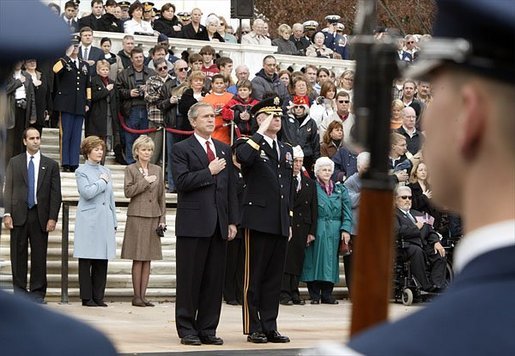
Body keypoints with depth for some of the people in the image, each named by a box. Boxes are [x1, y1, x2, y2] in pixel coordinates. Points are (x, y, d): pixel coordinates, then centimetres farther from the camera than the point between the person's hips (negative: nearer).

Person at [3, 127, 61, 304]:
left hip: (40, 216, 0)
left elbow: (55, 194, 5)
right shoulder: (14, 162, 10)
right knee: (18, 255, 2)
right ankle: (20, 292, 9)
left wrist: (53, 218, -5)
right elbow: (8, 189, 6)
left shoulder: (51, 165, 8)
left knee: (39, 256, -1)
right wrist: (7, 213, -5)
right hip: (19, 215, 0)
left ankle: (37, 294, 5)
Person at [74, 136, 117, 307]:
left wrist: (114, 222, 16)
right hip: (89, 220, -5)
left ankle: (98, 297, 8)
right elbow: (87, 192, -16)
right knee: (86, 261, -1)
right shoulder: (81, 171, -1)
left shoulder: (106, 171, 16)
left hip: (105, 221, 5)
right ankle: (87, 298, 3)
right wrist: (102, 181, -5)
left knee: (102, 262, 3)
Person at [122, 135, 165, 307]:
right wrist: (145, 182, -13)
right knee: (138, 258, -4)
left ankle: (143, 296, 7)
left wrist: (162, 219, 7)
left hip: (153, 217, 4)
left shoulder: (157, 170, 13)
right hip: (137, 217, -4)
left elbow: (161, 196, 13)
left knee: (148, 259, 4)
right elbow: (128, 191, -8)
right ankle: (136, 296, 0)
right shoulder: (130, 169, 2)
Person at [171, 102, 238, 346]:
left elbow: (231, 187, 15)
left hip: (219, 224, 5)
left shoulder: (224, 149, 16)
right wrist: (209, 171, -14)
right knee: (190, 279, -1)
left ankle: (207, 329, 12)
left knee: (215, 279, 6)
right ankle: (187, 329, 6)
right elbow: (181, 181, -14)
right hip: (194, 223, -5)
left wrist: (232, 221, 9)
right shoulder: (182, 149, 0)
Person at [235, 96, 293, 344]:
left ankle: (270, 327, 13)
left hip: (281, 223, 6)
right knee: (254, 276, -1)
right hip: (258, 220, -6)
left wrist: (290, 220, 17)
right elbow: (243, 157, -29)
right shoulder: (250, 144, -2)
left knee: (274, 277, 8)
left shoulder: (286, 151, 19)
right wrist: (261, 133, -19)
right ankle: (254, 328, 3)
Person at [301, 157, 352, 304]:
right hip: (316, 230, -3)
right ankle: (314, 295, 1)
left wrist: (346, 229, -4)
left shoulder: (340, 189, 15)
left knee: (330, 260, 4)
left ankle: (327, 294, 9)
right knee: (315, 259, -3)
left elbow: (346, 211, 9)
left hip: (334, 231, 3)